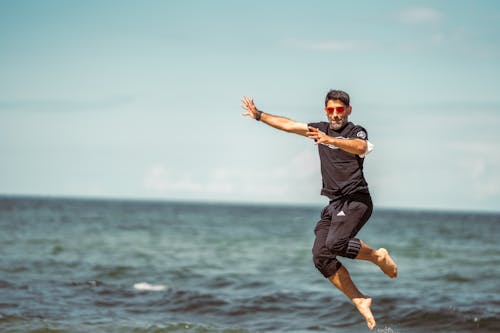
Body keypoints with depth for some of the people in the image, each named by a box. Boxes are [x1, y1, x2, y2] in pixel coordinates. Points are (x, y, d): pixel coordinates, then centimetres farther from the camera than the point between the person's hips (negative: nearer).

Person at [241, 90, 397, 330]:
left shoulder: (356, 132, -2)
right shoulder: (322, 129, 17)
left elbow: (359, 147, -26)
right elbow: (288, 125, 26)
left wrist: (330, 140, -40)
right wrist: (259, 115, 28)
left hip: (356, 200, -7)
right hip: (334, 203, 7)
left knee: (335, 244, -28)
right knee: (321, 256, -8)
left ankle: (378, 257, -2)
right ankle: (359, 301, -3)